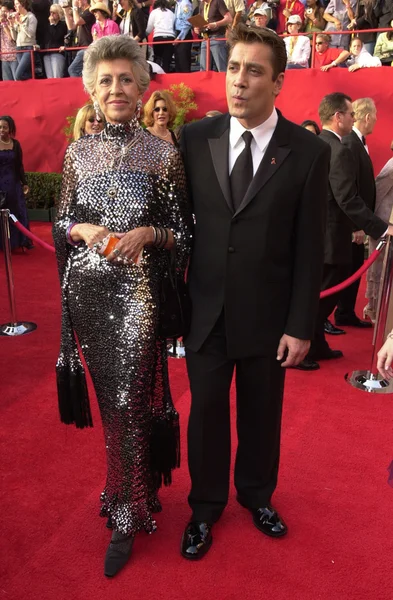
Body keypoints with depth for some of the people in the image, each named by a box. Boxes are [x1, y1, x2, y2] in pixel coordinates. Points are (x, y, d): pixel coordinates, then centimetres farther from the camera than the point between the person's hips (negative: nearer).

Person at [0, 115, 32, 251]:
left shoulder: (15, 144, 1)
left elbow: (19, 165, 6)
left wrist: (24, 183, 3)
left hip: (13, 183, 2)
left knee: (17, 212, 6)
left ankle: (21, 241, 14)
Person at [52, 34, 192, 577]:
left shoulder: (164, 154, -1)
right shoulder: (78, 152, 7)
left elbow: (182, 231, 2)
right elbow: (61, 222, 12)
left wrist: (149, 233, -17)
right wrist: (83, 229, -9)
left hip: (138, 291, -3)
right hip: (88, 289, 4)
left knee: (129, 400, -3)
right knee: (111, 396, 14)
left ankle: (126, 515, 18)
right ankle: (135, 487, 39)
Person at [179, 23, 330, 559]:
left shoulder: (308, 152, -6)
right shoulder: (194, 138, -1)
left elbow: (310, 248, -5)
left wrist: (301, 326, -6)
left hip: (267, 315, -1)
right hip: (205, 310, 1)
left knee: (261, 414, 17)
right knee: (206, 412, 13)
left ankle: (257, 495, 45)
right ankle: (205, 506, 38)